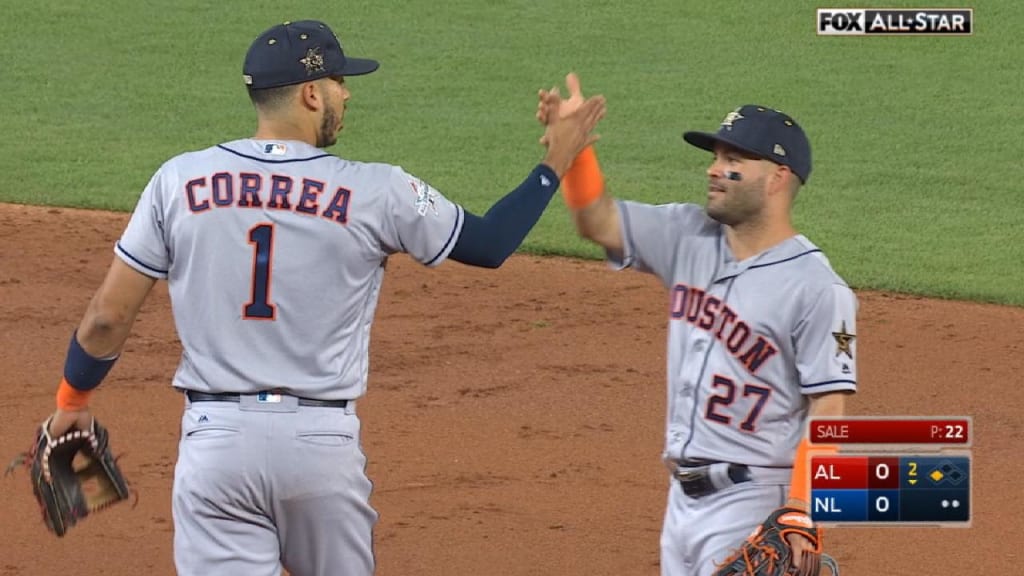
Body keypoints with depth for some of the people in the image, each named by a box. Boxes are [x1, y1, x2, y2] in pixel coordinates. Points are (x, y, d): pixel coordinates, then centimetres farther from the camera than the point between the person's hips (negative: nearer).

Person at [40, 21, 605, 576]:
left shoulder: (178, 180, 0)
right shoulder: (375, 192, -5)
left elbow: (107, 318, 2)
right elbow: (489, 244, 9)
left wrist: (72, 399, 19)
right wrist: (554, 164, 23)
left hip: (214, 436, 1)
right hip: (324, 442, -1)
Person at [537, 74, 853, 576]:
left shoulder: (816, 289, -14)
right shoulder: (690, 238, 7)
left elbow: (827, 414, -16)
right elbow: (599, 221, 11)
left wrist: (799, 520, -22)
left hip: (749, 503, -8)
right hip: (682, 494, 8)